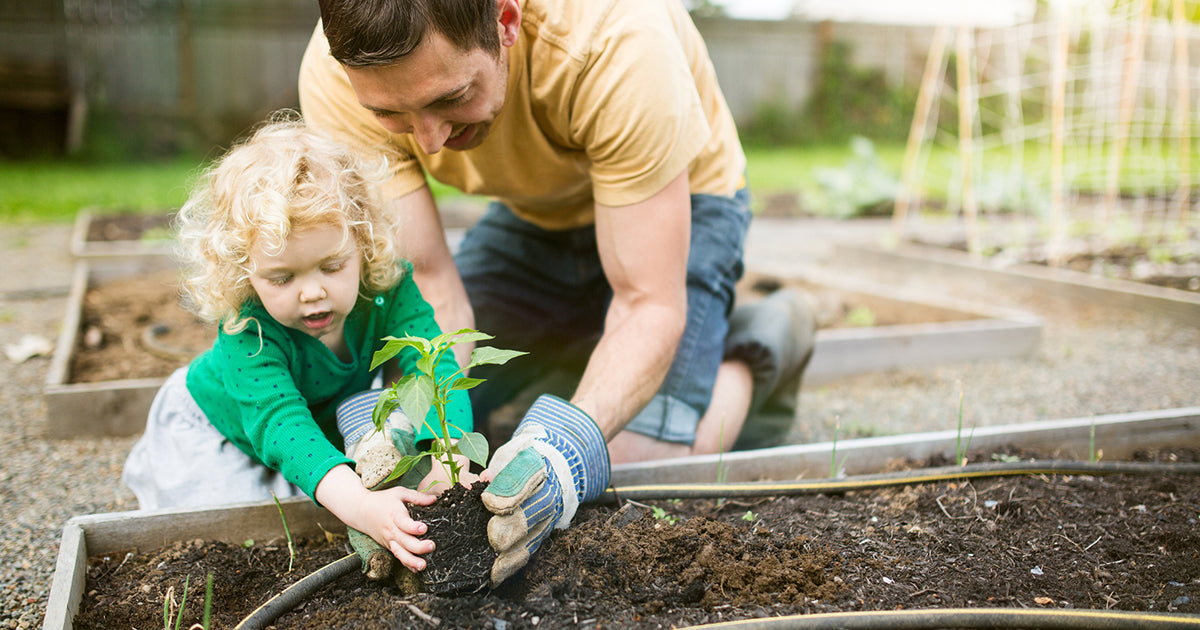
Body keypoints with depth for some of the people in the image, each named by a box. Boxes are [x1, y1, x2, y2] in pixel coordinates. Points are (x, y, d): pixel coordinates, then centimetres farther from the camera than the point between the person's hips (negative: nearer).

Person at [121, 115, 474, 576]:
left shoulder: (388, 289, -31)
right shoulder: (247, 331, -41)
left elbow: (436, 367, -39)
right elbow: (279, 422, -52)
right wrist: (358, 504, -69)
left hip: (329, 423, 3)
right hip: (219, 429, -3)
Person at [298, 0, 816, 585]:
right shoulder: (338, 77, -29)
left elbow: (650, 305, -35)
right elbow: (426, 287, -26)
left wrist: (568, 444, -50)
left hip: (674, 199, -4)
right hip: (530, 209, 5)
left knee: (640, 460, -23)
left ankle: (754, 351, 9)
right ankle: (577, 344, 21)